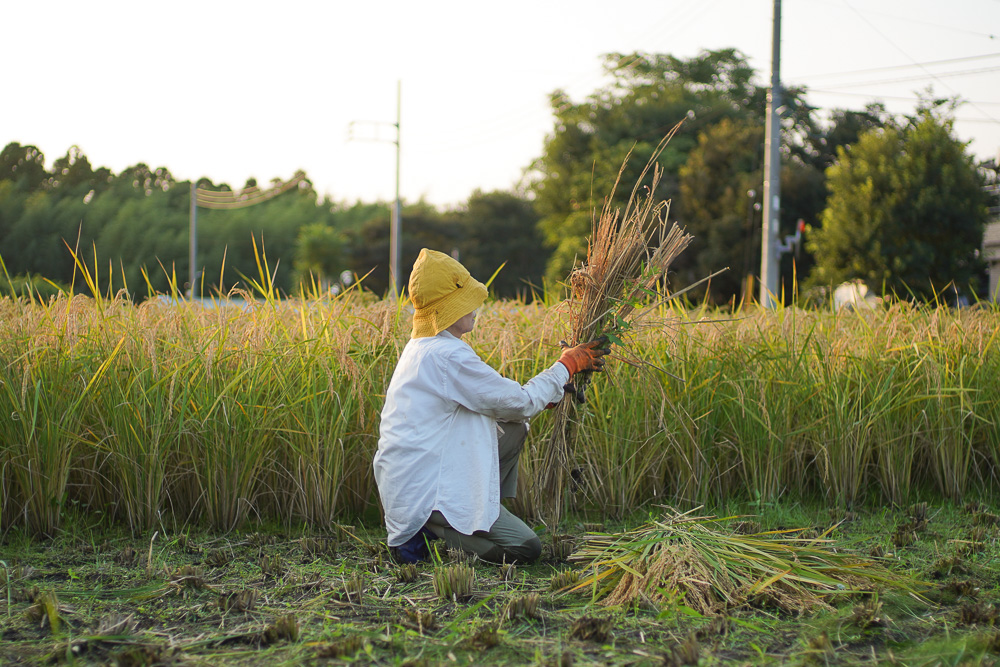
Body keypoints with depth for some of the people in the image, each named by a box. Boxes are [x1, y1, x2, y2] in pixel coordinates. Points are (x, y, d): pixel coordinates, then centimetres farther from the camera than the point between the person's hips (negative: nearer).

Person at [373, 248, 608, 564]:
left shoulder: (419, 349, 13)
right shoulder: (448, 355, -19)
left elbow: (494, 397, 20)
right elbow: (520, 403, -12)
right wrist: (567, 364, 1)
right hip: (426, 489, -10)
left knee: (513, 429, 13)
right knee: (526, 548, -6)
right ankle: (422, 535, -5)